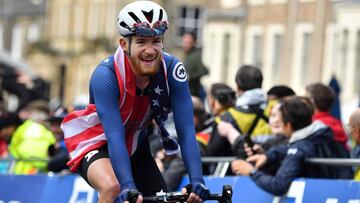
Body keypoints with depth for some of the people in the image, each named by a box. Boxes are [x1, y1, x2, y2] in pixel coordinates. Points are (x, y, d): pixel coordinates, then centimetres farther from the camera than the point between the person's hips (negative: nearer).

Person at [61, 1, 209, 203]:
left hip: (136, 148, 5)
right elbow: (114, 137, -38)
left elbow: (187, 131, -27)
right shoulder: (105, 75, -31)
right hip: (97, 143, -5)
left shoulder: (173, 70, -22)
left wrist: (197, 181, -41)